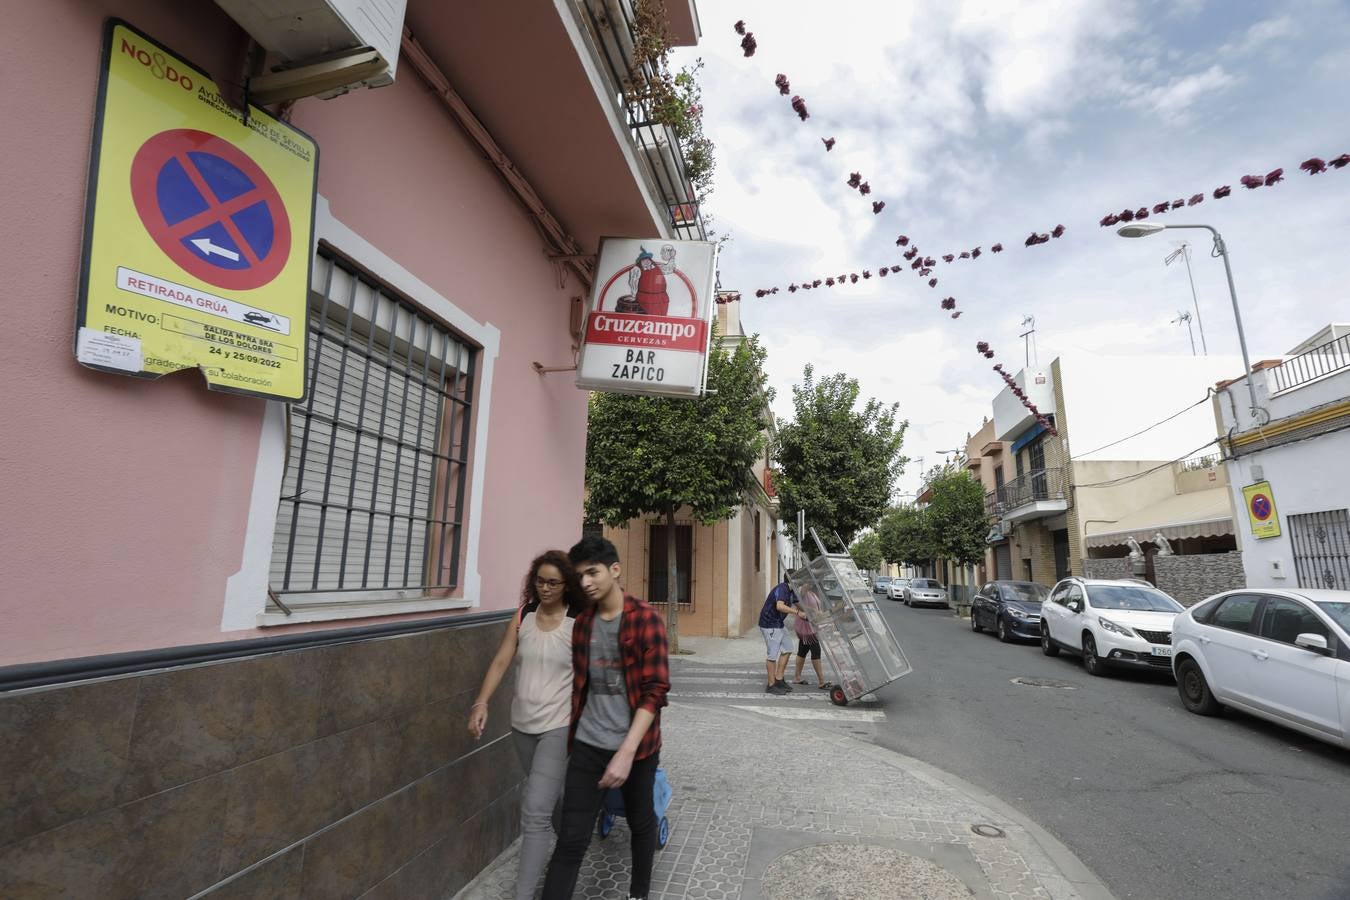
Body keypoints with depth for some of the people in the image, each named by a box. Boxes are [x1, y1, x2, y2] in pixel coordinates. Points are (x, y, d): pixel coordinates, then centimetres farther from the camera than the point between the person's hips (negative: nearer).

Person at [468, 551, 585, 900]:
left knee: (535, 811, -7)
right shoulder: (522, 618, -2)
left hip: (558, 727, -5)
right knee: (549, 797, 24)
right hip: (522, 724, 5)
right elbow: (501, 662, -2)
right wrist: (481, 702, -14)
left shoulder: (579, 624, -15)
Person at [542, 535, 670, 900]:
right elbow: (579, 684, 11)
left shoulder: (646, 618, -14)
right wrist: (572, 735, 13)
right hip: (587, 745, 3)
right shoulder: (582, 622, 1)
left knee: (640, 823, 19)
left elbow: (655, 691, -17)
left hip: (636, 745, -2)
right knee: (571, 839, 1)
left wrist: (626, 752, -21)